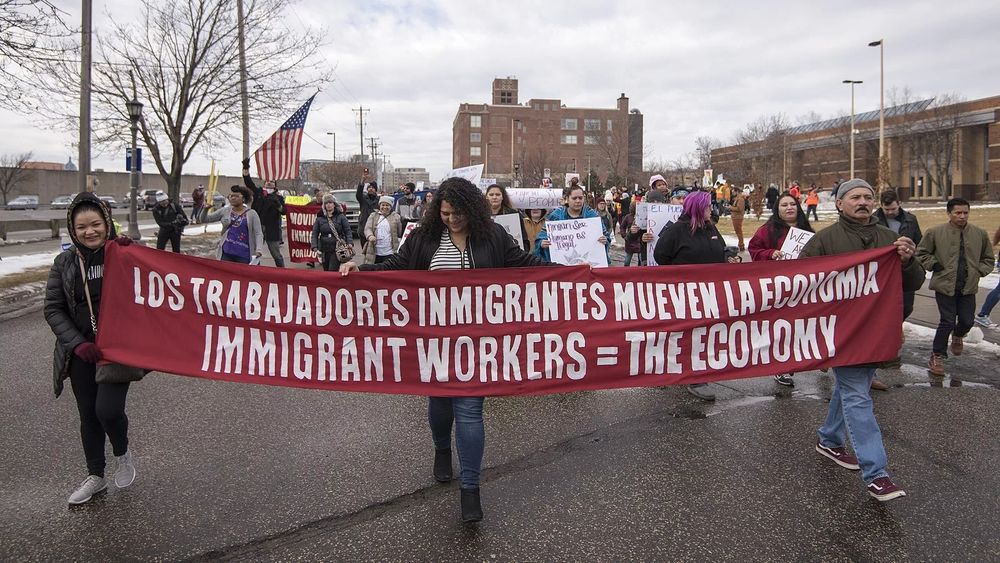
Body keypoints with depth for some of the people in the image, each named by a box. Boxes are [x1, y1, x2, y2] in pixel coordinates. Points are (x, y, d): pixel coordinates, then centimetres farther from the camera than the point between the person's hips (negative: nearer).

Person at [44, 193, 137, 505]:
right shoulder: (65, 262, 0)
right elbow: (53, 309, 3)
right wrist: (77, 343, -10)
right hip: (81, 351, 3)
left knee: (107, 409, -15)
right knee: (88, 415, 13)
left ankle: (122, 452, 19)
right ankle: (95, 476, 33)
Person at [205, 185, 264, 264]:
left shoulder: (251, 214, 2)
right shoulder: (225, 211, 10)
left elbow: (258, 234, -4)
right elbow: (206, 219, 15)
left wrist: (259, 250, -18)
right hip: (226, 253, 3)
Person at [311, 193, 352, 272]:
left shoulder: (340, 216, 3)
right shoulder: (320, 218, 8)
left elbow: (347, 231, 1)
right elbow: (315, 233, 7)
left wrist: (349, 243, -13)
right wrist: (314, 246, -6)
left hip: (337, 250, -3)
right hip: (324, 250, 3)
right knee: (326, 271, 10)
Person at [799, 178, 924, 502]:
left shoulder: (888, 239, 9)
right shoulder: (825, 239, -5)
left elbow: (914, 284, 8)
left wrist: (907, 262, -13)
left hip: (876, 330, 6)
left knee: (849, 388, 19)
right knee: (857, 396, -8)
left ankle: (829, 441, 38)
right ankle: (875, 475, -7)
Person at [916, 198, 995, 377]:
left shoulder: (980, 234, 5)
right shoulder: (935, 233, -6)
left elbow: (988, 259, 18)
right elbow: (921, 254, 4)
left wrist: (979, 271, 2)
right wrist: (934, 265, -7)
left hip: (968, 287, 4)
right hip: (945, 285, -3)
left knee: (967, 321, 6)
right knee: (948, 321, -6)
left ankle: (958, 336, 43)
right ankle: (937, 357, 8)